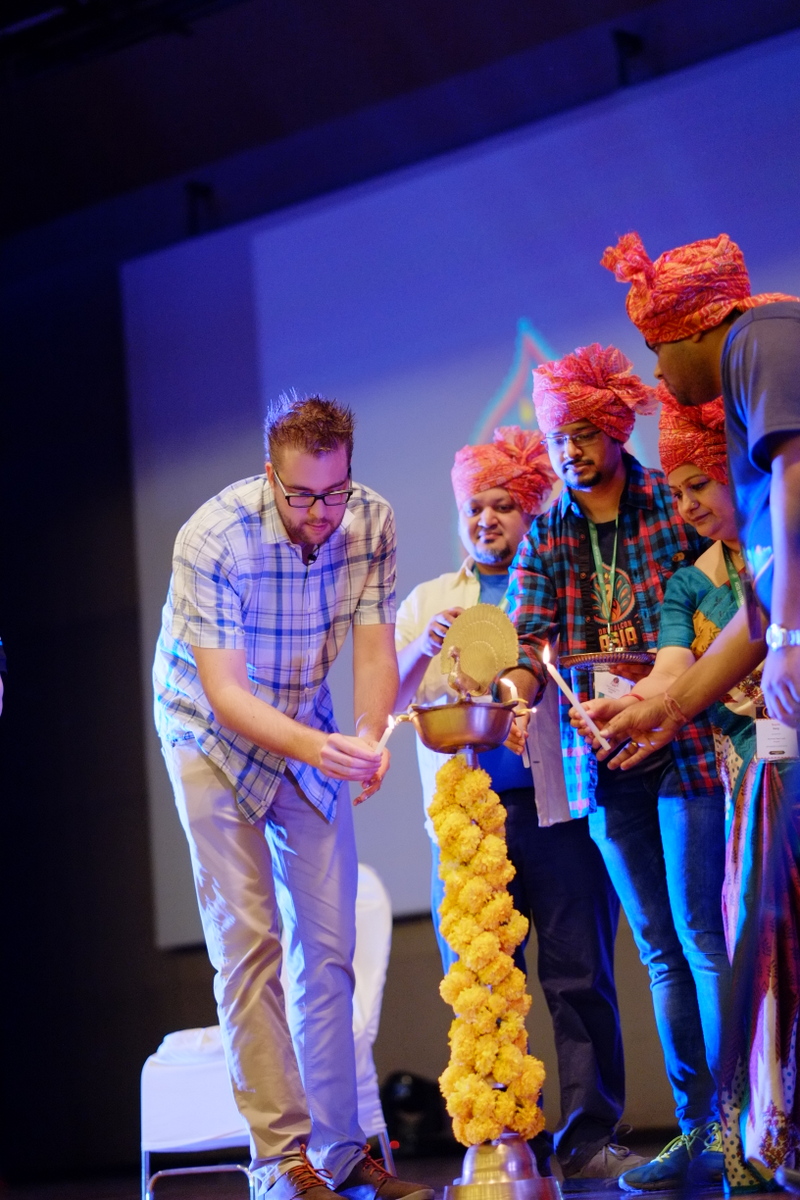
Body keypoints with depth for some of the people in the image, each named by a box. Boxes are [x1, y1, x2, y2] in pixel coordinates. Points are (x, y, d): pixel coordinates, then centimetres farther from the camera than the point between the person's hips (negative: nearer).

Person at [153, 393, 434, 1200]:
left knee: (329, 944, 4)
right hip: (214, 734, -4)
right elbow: (225, 692, -30)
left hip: (309, 735, 5)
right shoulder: (213, 540, -28)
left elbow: (374, 648, -17)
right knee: (249, 944, -10)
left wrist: (368, 736, -37)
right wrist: (316, 748, -46)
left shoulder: (370, 522, -16)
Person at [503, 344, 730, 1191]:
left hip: (684, 748, -4)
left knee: (703, 936, -8)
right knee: (660, 950, 8)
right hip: (603, 763, 4)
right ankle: (694, 1127, 12)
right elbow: (532, 637, 2)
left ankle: (734, 1122, -3)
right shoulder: (546, 537, 11)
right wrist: (513, 694, -18)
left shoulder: (676, 505, -1)